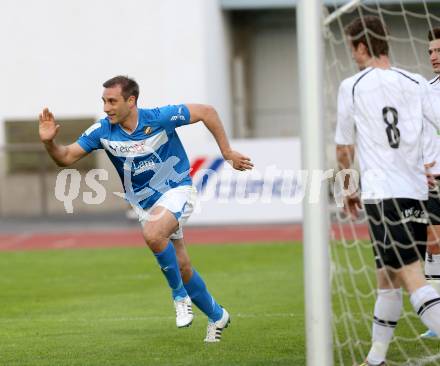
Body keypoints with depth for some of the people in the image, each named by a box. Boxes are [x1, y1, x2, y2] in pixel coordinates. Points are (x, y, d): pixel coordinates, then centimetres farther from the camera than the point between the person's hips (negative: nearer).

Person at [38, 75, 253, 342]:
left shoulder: (160, 118, -21)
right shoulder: (102, 131, -11)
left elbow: (206, 112, -11)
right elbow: (66, 158, -6)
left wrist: (228, 153, -8)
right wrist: (49, 142, -27)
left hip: (175, 190, -5)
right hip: (144, 204, 5)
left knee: (153, 234, -35)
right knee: (182, 268, 8)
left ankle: (180, 295, -13)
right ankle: (217, 316, 30)